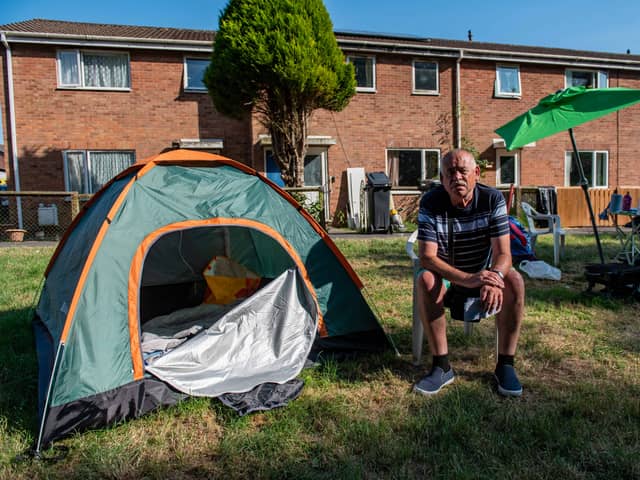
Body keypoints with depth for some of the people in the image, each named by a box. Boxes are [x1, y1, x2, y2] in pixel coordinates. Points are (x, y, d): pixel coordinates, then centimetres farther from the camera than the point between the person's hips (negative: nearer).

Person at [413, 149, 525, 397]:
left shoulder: (492, 199, -17)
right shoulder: (431, 202, -21)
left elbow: (502, 253, -21)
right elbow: (427, 257, -29)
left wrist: (494, 278, -45)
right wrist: (467, 279, -44)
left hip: (484, 271, 2)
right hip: (445, 273, -1)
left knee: (514, 280, -28)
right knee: (425, 280, -34)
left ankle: (505, 365, -14)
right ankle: (441, 366, -23)